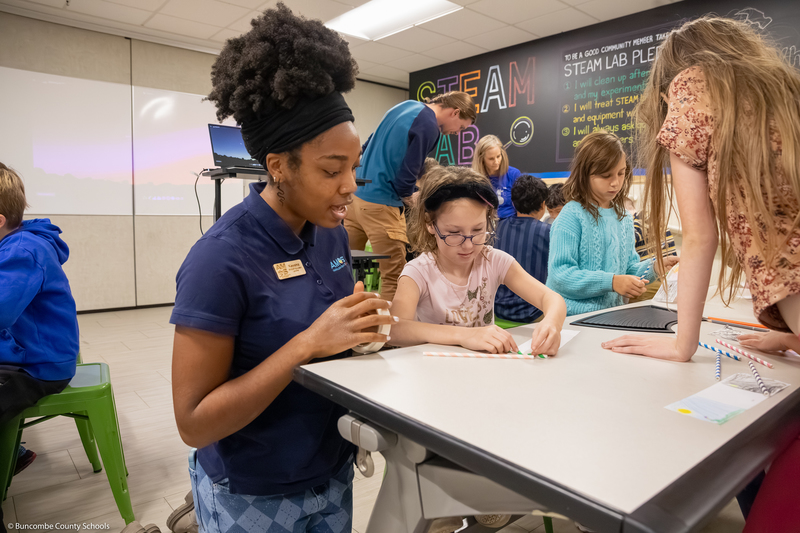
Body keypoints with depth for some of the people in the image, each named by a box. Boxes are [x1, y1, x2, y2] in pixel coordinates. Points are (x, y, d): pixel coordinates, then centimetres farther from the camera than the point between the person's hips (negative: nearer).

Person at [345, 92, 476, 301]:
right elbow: (406, 176, -15)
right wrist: (408, 195, 4)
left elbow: (368, 145, 19)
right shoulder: (429, 126, -14)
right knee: (394, 278, -1)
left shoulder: (406, 105, 13)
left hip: (356, 194, 10)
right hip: (381, 205, -9)